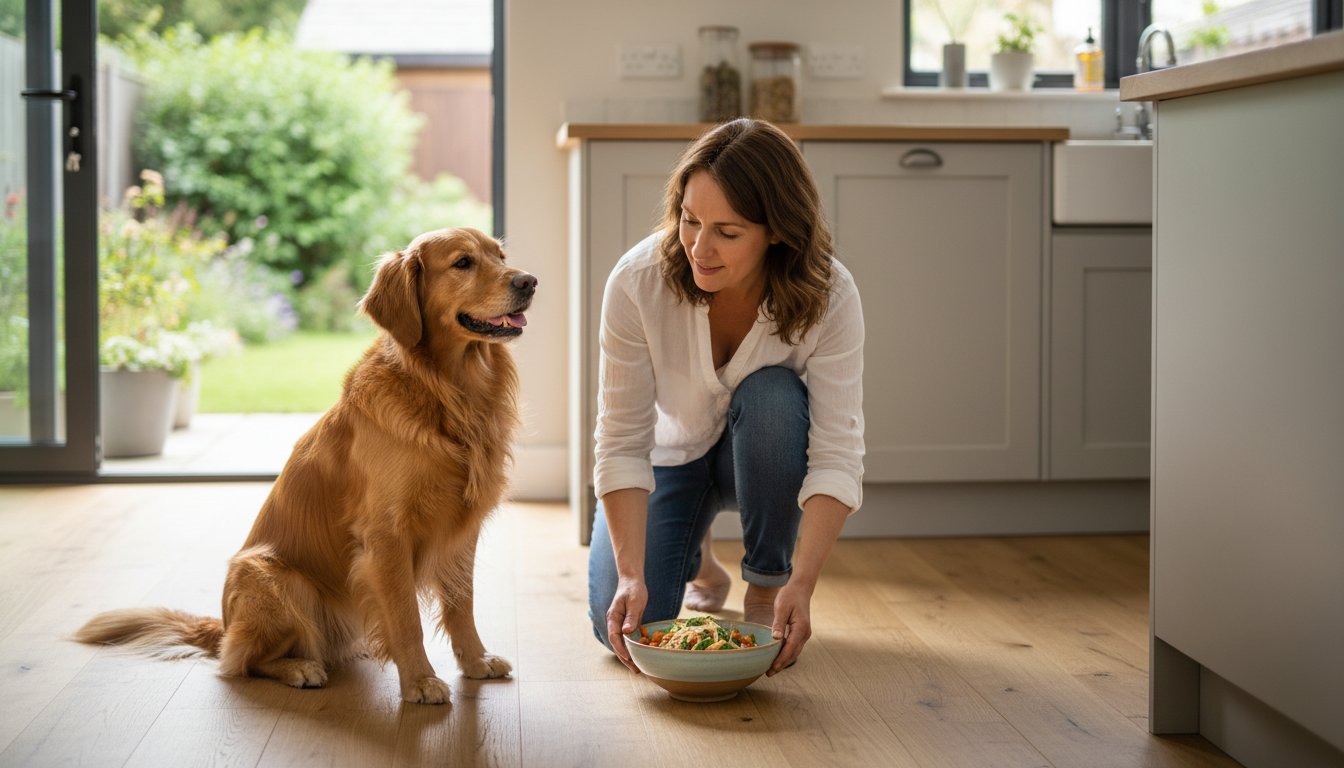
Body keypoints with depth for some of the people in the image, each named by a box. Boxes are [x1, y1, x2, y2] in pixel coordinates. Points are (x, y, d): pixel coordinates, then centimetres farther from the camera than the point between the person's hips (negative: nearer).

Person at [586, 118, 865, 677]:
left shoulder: (828, 295, -29)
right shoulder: (637, 282, -29)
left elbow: (837, 453, -31)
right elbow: (622, 442, -26)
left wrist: (802, 582, -43)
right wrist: (632, 575, -36)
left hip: (765, 455, 0)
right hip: (669, 455, 0)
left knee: (771, 394, -36)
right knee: (621, 625, -18)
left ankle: (767, 587, -14)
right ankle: (695, 562, 19)